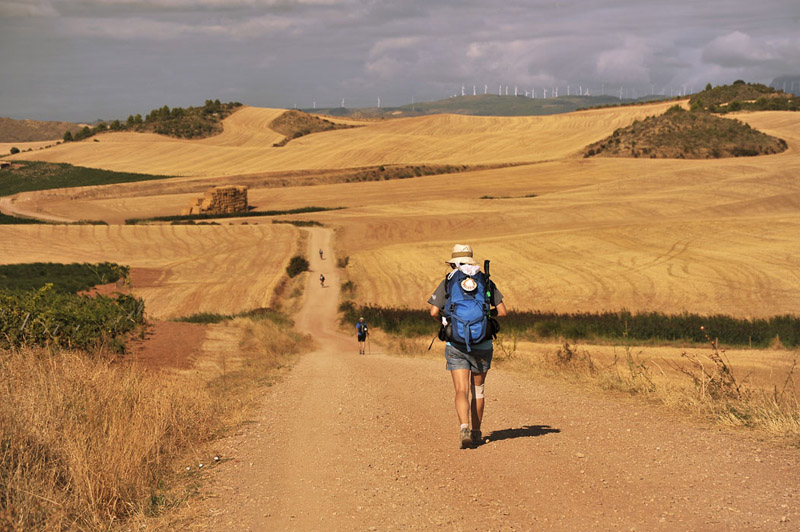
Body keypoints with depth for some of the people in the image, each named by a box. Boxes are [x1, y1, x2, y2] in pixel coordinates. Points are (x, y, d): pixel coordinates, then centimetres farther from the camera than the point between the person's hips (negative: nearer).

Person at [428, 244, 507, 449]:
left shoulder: (447, 282, 0)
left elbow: (434, 312, -9)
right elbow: (502, 311, 1)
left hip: (456, 346, -2)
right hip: (482, 345, 2)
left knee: (461, 391, -6)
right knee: (477, 391, 17)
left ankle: (464, 428, -28)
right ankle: (476, 433, 26)